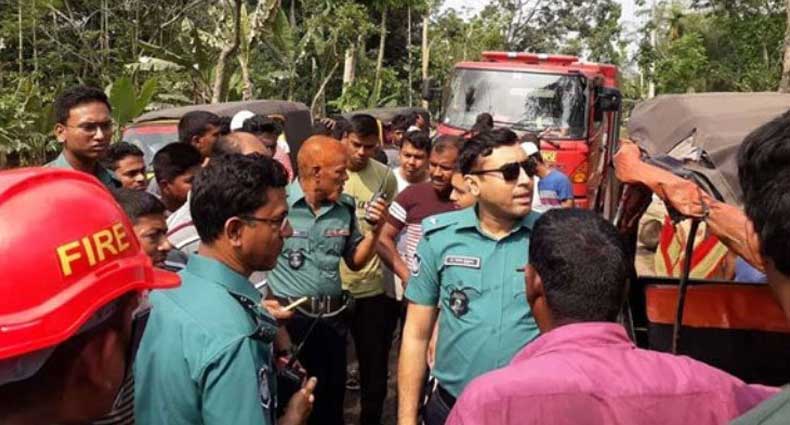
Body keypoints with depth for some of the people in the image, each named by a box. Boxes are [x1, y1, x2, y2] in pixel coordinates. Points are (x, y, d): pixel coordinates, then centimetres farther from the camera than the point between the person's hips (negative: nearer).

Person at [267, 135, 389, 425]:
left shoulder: (345, 207, 3)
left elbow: (355, 261, 13)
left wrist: (375, 229, -1)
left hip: (332, 318, 5)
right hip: (287, 317, -5)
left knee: (332, 402, 20)